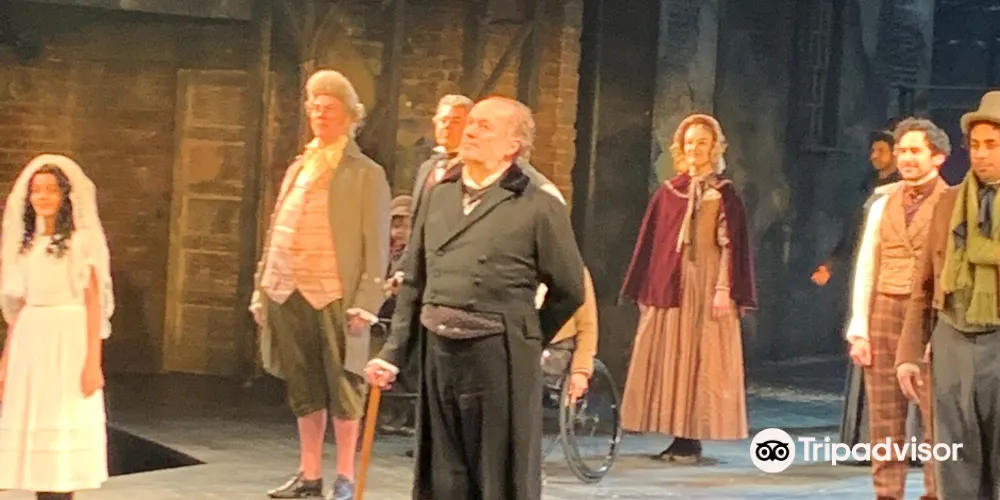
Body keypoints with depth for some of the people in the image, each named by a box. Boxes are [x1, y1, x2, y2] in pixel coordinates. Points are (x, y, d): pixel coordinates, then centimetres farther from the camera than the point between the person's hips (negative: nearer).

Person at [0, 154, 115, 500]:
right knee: (32, 425, 4)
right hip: (29, 341, 6)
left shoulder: (83, 239, -3)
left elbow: (94, 302, -7)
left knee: (64, 426, -5)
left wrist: (93, 362, -12)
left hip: (68, 340, -6)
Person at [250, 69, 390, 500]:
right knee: (304, 391, 12)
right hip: (288, 296, 6)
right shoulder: (298, 169, 18)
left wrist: (366, 303, -15)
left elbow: (376, 247, -6)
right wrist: (262, 289, 14)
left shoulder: (365, 174, -1)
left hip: (335, 298, -6)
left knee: (342, 389, 0)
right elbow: (275, 233, 20)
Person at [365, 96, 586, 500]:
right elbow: (413, 282, 13)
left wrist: (527, 339, 7)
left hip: (497, 358, -5)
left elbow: (569, 290, -1)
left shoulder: (539, 207, -7)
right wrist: (394, 352, 9)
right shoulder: (439, 196, 10)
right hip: (437, 351, 6)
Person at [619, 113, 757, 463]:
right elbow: (651, 243, 12)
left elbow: (731, 244, -5)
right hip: (670, 287, 4)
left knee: (702, 360, -3)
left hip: (706, 288, -4)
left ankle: (693, 439, -1)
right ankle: (680, 438, 7)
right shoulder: (668, 193, 11)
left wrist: (725, 289, -14)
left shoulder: (724, 194, 0)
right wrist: (644, 291, 9)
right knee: (669, 359, 2)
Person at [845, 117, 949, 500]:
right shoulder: (884, 204, 12)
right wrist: (858, 331, 4)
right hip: (884, 314, 4)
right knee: (884, 421, 5)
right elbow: (865, 269, 10)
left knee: (937, 420, -2)